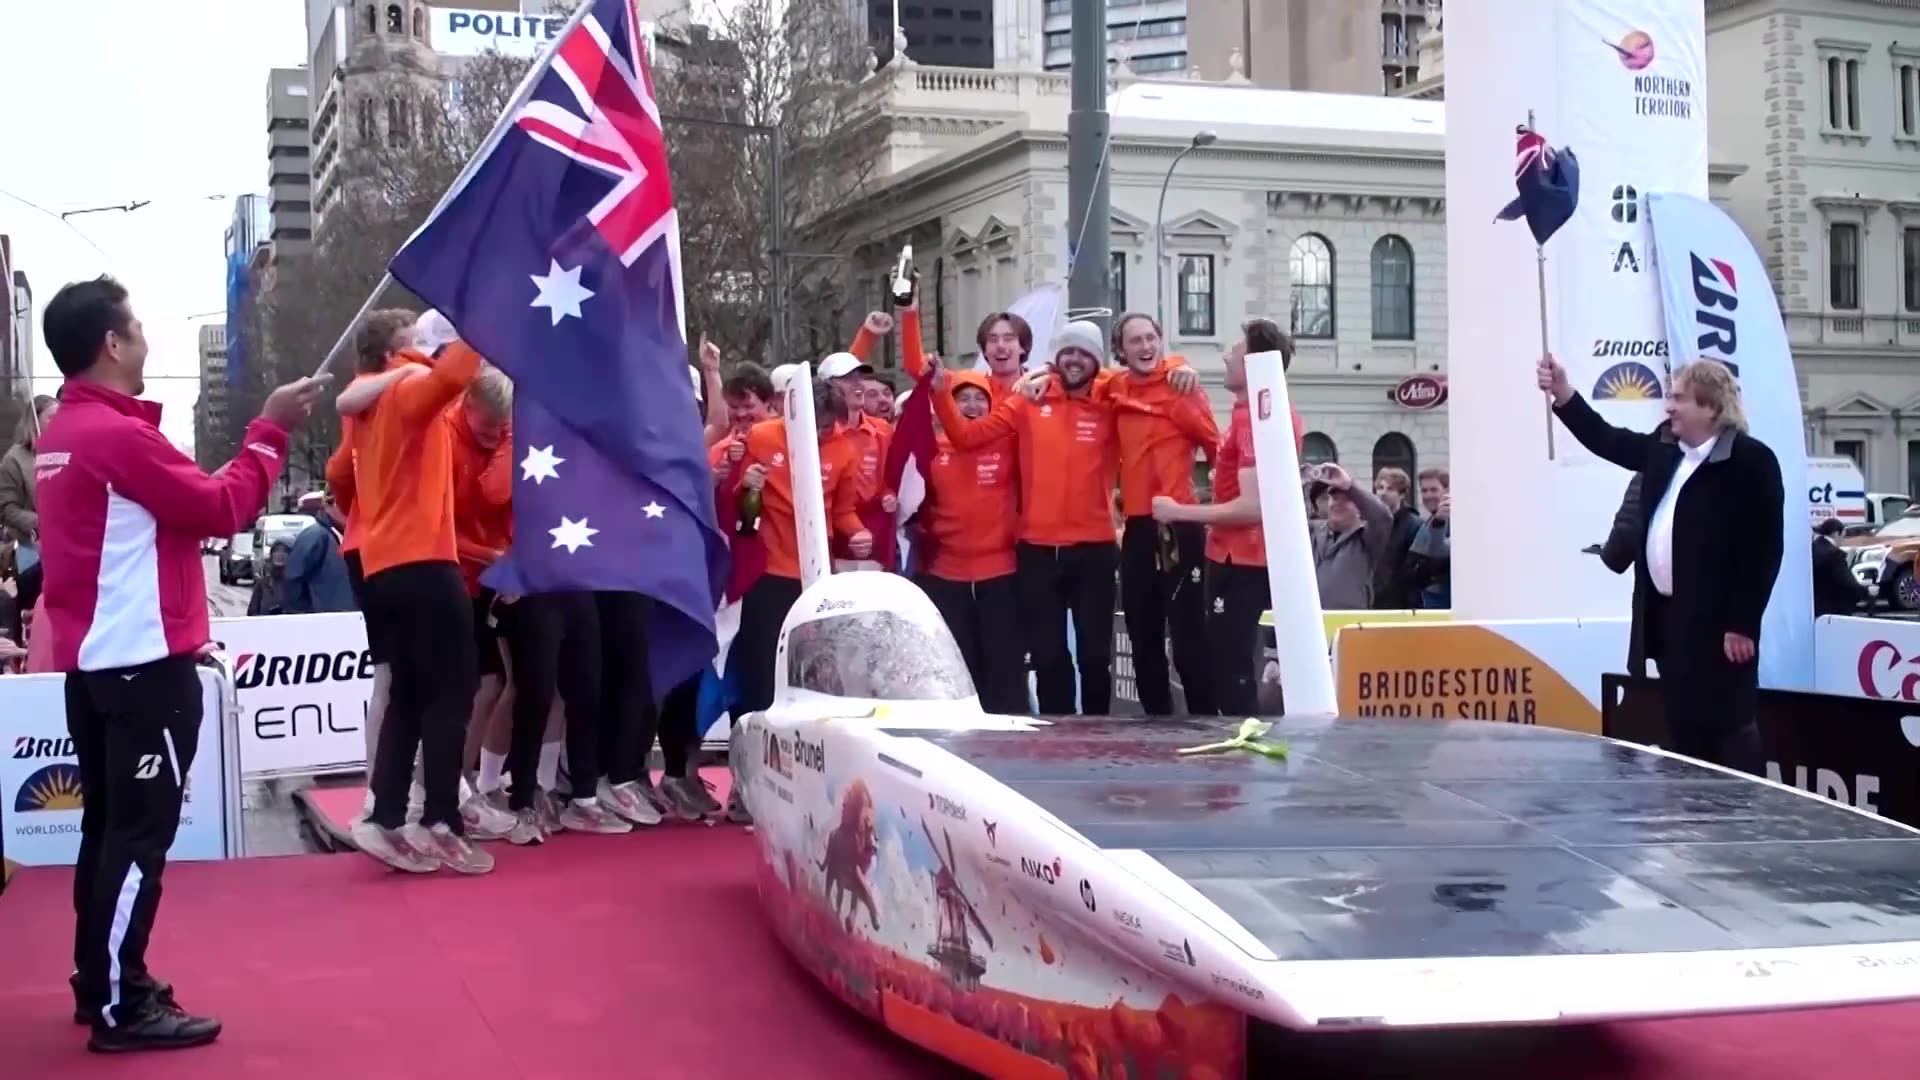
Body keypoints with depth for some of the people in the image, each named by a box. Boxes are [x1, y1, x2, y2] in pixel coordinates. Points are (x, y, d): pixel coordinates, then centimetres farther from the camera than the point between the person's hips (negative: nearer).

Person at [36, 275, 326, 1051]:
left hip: (92, 659, 10)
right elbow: (222, 509, -15)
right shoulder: (118, 432, -18)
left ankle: (100, 982, 23)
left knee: (110, 823, 15)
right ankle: (121, 1008, -2)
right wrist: (271, 430, -6)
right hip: (143, 663, -10)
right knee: (141, 832, -5)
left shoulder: (62, 433, 12)